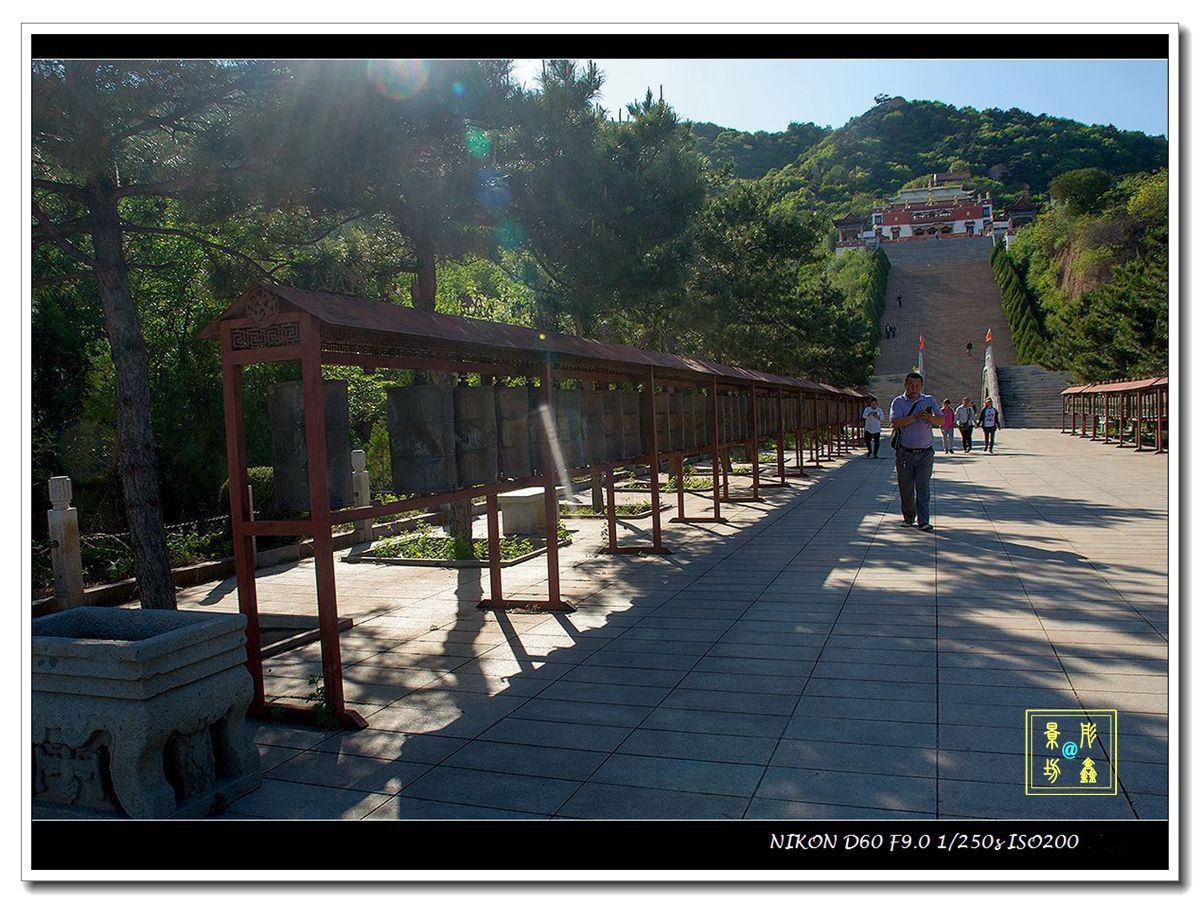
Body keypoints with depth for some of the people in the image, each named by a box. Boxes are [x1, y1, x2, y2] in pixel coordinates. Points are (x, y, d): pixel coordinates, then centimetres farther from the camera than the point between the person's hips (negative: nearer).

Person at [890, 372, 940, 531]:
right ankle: (908, 517, 23)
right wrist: (916, 416, -21)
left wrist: (930, 418, -21)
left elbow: (941, 420, 0)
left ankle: (923, 521, -6)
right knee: (906, 487, 7)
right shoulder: (898, 402, 3)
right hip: (905, 452, 0)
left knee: (923, 487, -5)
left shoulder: (930, 400, 9)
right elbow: (896, 422, -13)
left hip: (925, 453, 0)